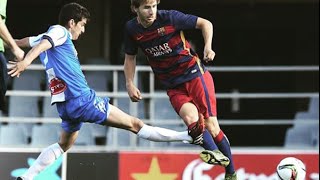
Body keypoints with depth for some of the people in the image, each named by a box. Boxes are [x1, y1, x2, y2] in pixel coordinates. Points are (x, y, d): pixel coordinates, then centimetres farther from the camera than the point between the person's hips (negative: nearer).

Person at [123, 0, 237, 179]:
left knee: (211, 126, -7)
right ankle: (215, 153, -23)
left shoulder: (169, 17, -14)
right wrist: (130, 84, 3)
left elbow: (205, 23, -5)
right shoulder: (131, 28, -2)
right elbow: (130, 57, 14)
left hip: (194, 75, -3)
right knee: (190, 118, -29)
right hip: (174, 87, 3)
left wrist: (208, 47, -20)